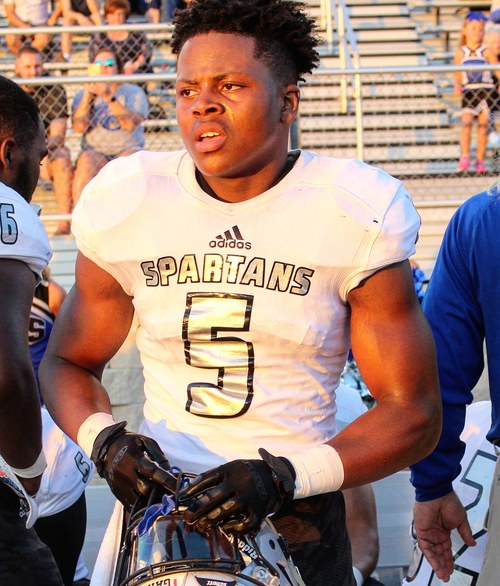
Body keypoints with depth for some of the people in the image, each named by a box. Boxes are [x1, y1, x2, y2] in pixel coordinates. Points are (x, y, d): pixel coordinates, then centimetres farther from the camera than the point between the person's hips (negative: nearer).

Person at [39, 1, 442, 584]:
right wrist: (103, 439, -11)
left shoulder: (356, 214, -9)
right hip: (160, 509, 2)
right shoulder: (125, 205, -2)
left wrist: (285, 477, -21)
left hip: (298, 520, -2)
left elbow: (413, 411, -7)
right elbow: (68, 362, 11)